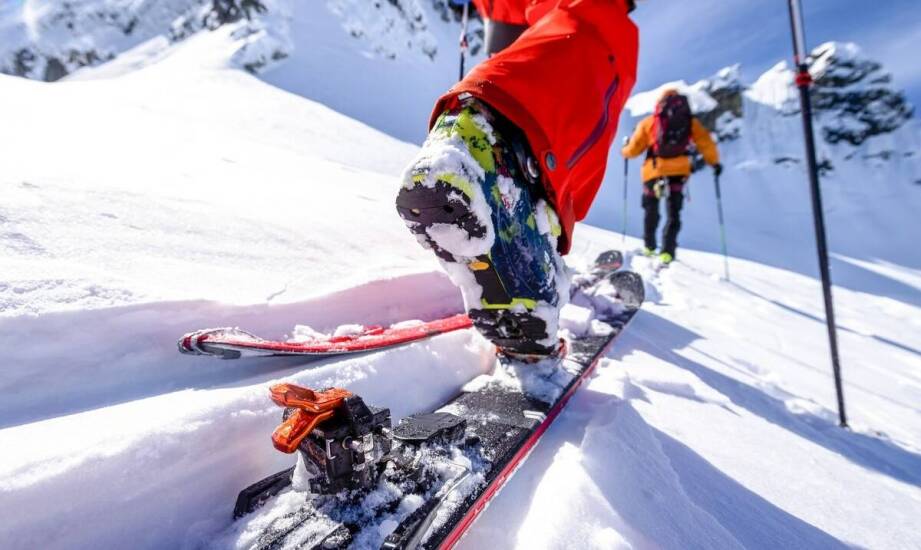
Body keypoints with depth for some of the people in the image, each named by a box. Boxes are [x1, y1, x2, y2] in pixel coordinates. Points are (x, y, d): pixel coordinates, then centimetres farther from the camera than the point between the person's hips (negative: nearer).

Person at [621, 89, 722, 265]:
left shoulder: (649, 122, 4)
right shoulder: (690, 122, 9)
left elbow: (634, 148, 4)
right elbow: (706, 143, 5)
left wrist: (625, 150, 26)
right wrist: (715, 162, 16)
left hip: (654, 171, 0)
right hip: (679, 171, 1)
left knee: (651, 211, 17)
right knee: (673, 214, 5)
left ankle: (649, 246, 25)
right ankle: (667, 251, -8)